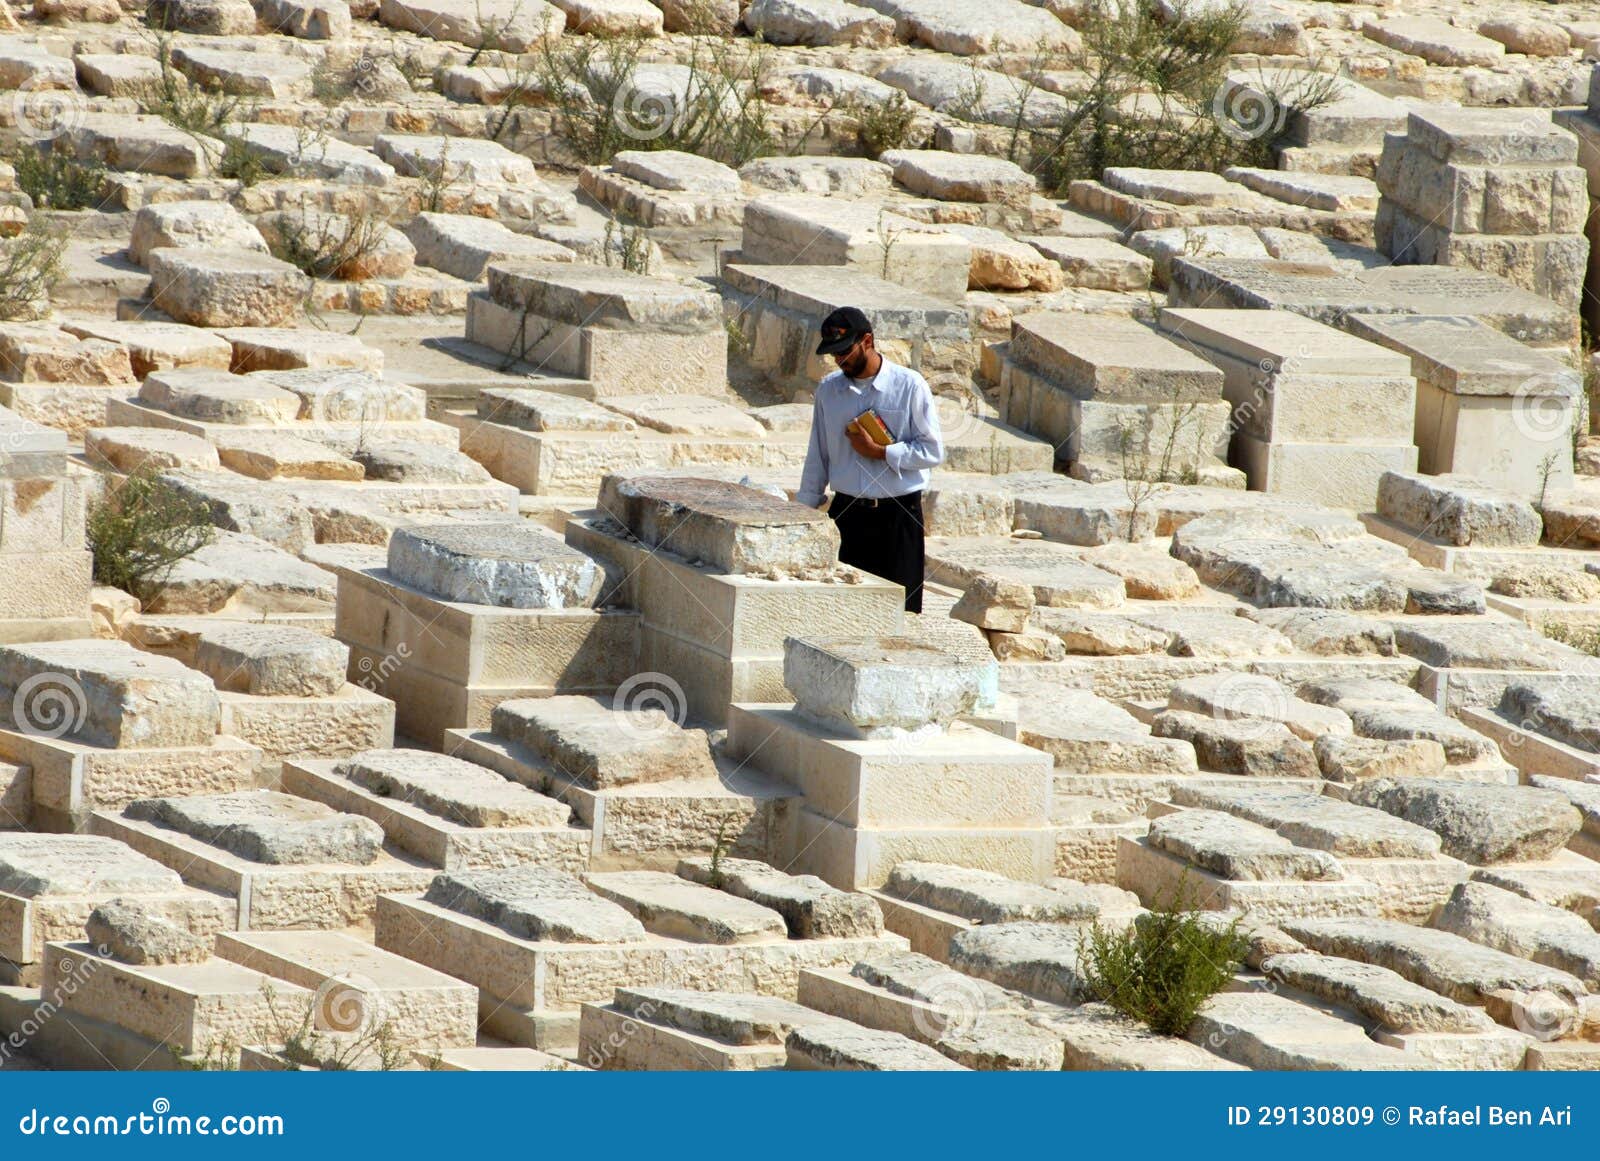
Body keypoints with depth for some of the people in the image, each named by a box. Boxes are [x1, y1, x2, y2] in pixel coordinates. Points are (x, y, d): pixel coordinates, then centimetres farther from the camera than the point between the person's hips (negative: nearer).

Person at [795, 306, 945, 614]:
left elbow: (933, 451, -6)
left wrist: (879, 451, -13)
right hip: (846, 514, 3)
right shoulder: (828, 390, 7)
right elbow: (817, 457, 13)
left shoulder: (910, 387, -5)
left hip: (898, 518, -3)